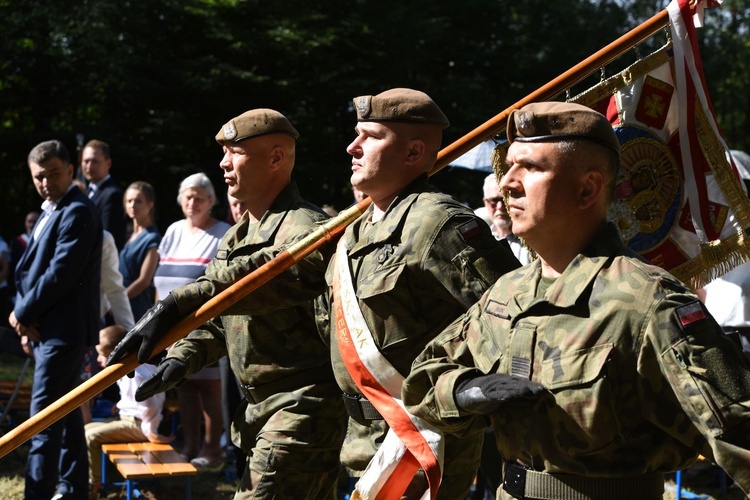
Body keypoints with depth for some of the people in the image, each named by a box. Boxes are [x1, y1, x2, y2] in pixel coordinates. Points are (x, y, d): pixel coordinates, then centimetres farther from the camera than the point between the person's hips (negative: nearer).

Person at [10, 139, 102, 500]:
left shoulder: (78, 212, -14)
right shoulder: (51, 212, 17)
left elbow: (61, 273, -21)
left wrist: (22, 314, -12)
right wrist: (28, 323, 8)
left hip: (63, 330, -10)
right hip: (46, 328, 10)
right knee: (65, 414, 14)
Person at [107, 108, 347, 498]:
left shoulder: (306, 227, -15)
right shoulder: (236, 238, 17)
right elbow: (216, 320, 18)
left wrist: (178, 304, -41)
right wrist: (181, 358, -3)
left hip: (302, 408, -9)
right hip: (259, 408, 9)